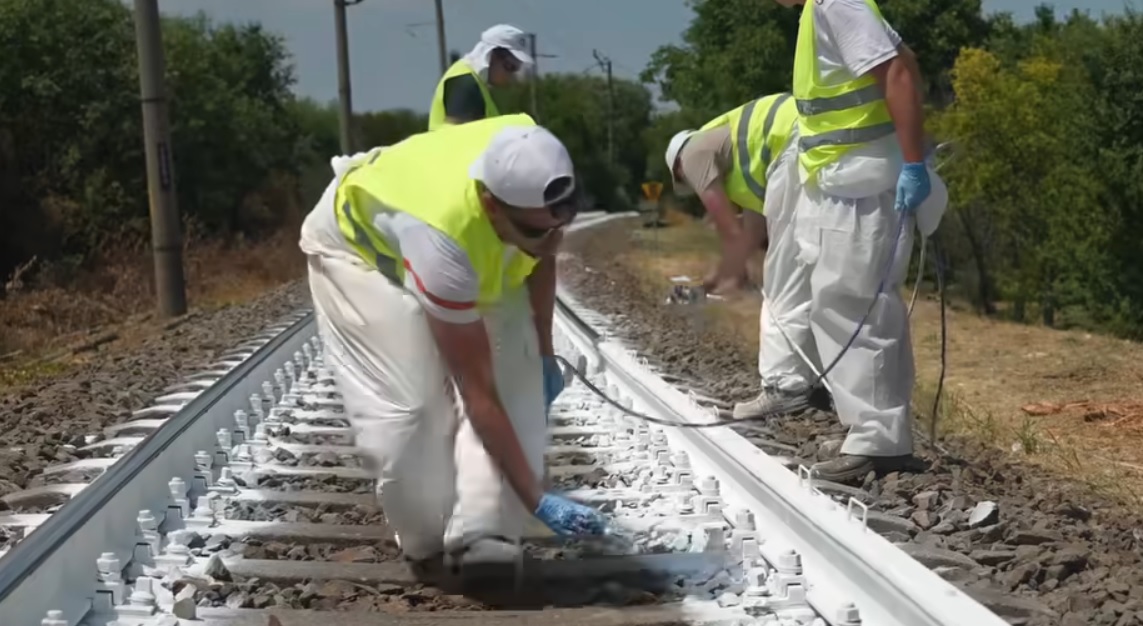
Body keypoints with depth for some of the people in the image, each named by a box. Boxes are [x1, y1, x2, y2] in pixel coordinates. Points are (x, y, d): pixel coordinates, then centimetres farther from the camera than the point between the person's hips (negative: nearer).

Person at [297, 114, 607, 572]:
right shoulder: (445, 239, -47)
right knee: (403, 405, -19)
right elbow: (478, 394, -39)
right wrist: (536, 500, -36)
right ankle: (427, 545, 3)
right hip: (356, 242, -6)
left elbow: (541, 257, -4)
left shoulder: (534, 174, -32)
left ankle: (483, 531, -13)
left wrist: (544, 354, -1)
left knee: (513, 370, -12)